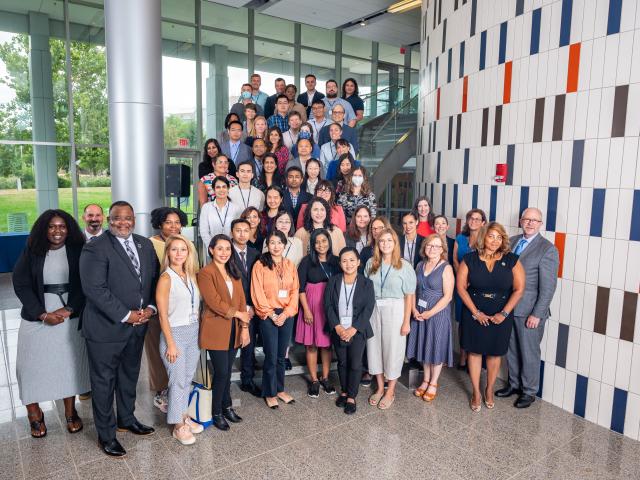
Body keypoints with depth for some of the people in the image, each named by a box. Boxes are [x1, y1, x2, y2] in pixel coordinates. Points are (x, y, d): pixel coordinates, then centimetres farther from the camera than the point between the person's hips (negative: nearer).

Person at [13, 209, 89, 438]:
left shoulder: (77, 251, -2)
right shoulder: (31, 251, -1)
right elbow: (21, 284, -4)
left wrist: (69, 309, -15)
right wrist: (43, 314, -12)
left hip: (70, 318, 0)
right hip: (37, 319, 0)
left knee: (69, 363, 7)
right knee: (34, 365, 3)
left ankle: (70, 411, 23)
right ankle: (34, 413, 23)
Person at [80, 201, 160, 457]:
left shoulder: (145, 244, 5)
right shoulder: (95, 248, -15)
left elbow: (154, 278, 8)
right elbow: (95, 289, -21)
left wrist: (150, 308, -7)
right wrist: (126, 316, -20)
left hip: (138, 325, 6)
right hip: (106, 327, -6)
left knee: (130, 375, 22)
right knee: (104, 381, 9)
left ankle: (127, 419, 42)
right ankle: (106, 435, 26)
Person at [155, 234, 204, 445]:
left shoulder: (190, 276, 6)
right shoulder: (166, 278, -12)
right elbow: (163, 315, -12)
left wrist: (198, 330, 4)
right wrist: (170, 344, -13)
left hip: (194, 332, 6)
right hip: (175, 333, -6)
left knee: (188, 378, 15)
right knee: (178, 381, 3)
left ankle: (184, 416, 30)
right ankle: (178, 426, 17)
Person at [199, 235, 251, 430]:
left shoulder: (234, 273, 11)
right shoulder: (205, 273, -11)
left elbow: (242, 300, 7)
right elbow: (214, 302, -18)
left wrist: (244, 327, 1)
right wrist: (237, 313, -9)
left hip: (234, 329, 6)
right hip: (216, 331, -6)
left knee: (227, 371, 14)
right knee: (221, 372, 0)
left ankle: (227, 406, 31)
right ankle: (216, 413, 18)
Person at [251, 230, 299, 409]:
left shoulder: (290, 265, 6)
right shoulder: (260, 265, -6)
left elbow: (295, 290, 4)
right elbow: (258, 294, -8)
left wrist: (286, 313, -7)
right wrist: (272, 314, -11)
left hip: (287, 315, 4)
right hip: (268, 315, -3)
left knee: (281, 355, 13)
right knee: (271, 357, 2)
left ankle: (280, 389, 28)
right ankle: (269, 393, 18)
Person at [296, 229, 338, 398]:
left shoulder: (335, 261, 4)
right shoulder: (307, 261, -3)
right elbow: (300, 287, -5)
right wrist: (306, 310, -10)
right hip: (312, 305, -2)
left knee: (327, 343, 9)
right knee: (311, 344, 3)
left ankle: (325, 378, 23)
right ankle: (314, 380, 17)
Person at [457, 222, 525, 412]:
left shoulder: (511, 260, -5)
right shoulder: (470, 259, -6)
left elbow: (519, 289, -4)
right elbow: (461, 286, -6)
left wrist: (504, 313, -11)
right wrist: (476, 312, -11)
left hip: (501, 315, 1)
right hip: (474, 314, 0)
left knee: (495, 353, 11)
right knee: (474, 352, 6)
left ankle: (489, 390, 32)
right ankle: (476, 393, 23)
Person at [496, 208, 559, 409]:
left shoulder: (547, 249, -11)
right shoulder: (511, 242, 7)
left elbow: (548, 286, -13)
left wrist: (537, 314, -15)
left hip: (529, 311, -5)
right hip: (508, 307, 5)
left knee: (529, 353, 8)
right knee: (511, 349, 18)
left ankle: (529, 391, 27)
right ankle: (514, 384, 36)